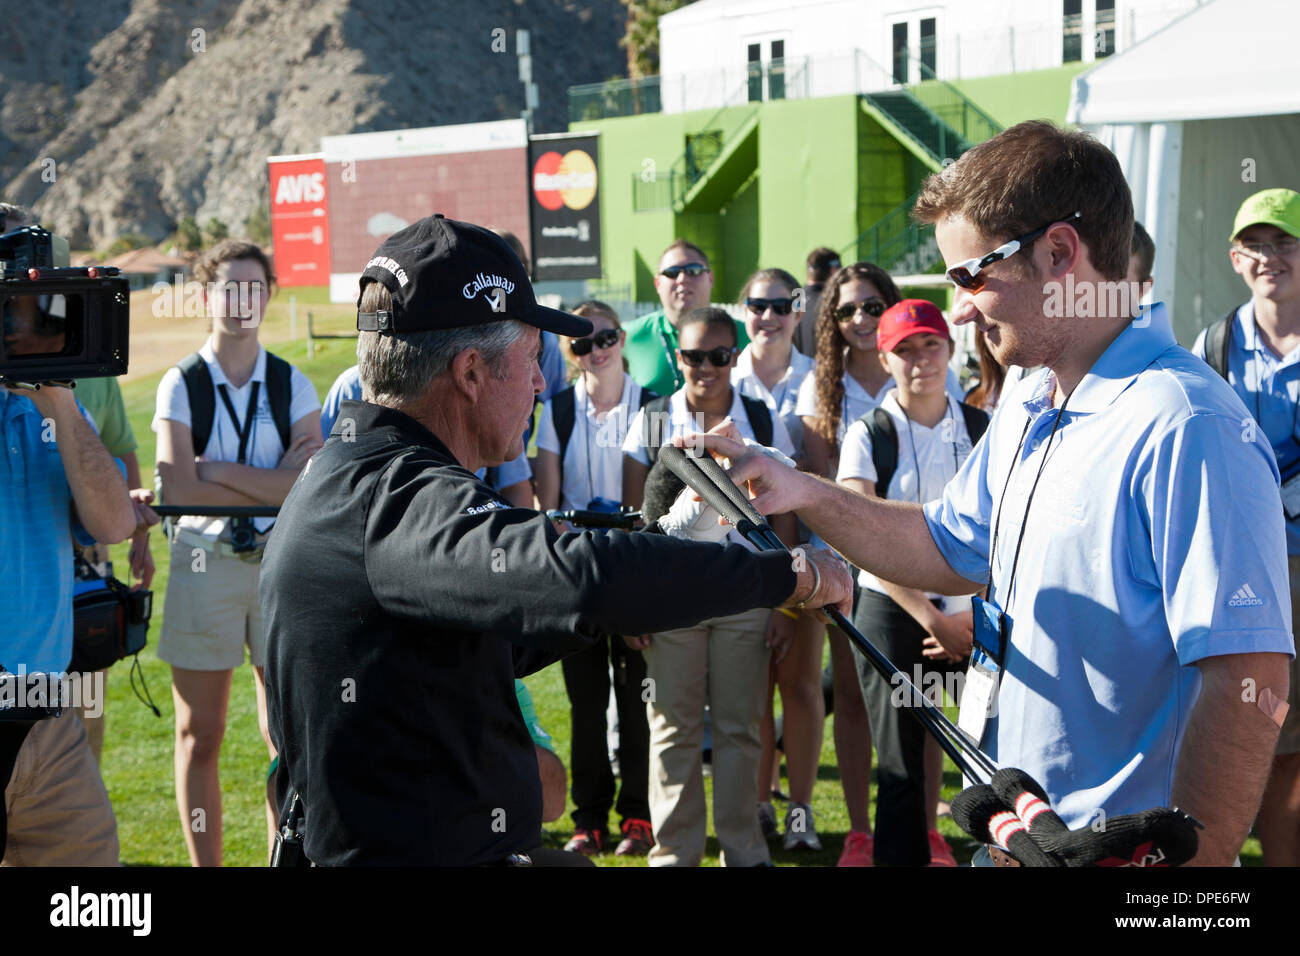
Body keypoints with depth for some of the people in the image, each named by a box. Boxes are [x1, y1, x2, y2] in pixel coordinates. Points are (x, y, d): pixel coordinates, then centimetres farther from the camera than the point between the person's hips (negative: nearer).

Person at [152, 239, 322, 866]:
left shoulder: (292, 384, 5)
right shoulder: (181, 384, 0)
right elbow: (176, 490, -13)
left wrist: (222, 471, -12)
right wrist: (274, 484, -10)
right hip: (204, 564, -1)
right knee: (199, 737, 4)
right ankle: (204, 862, 15)